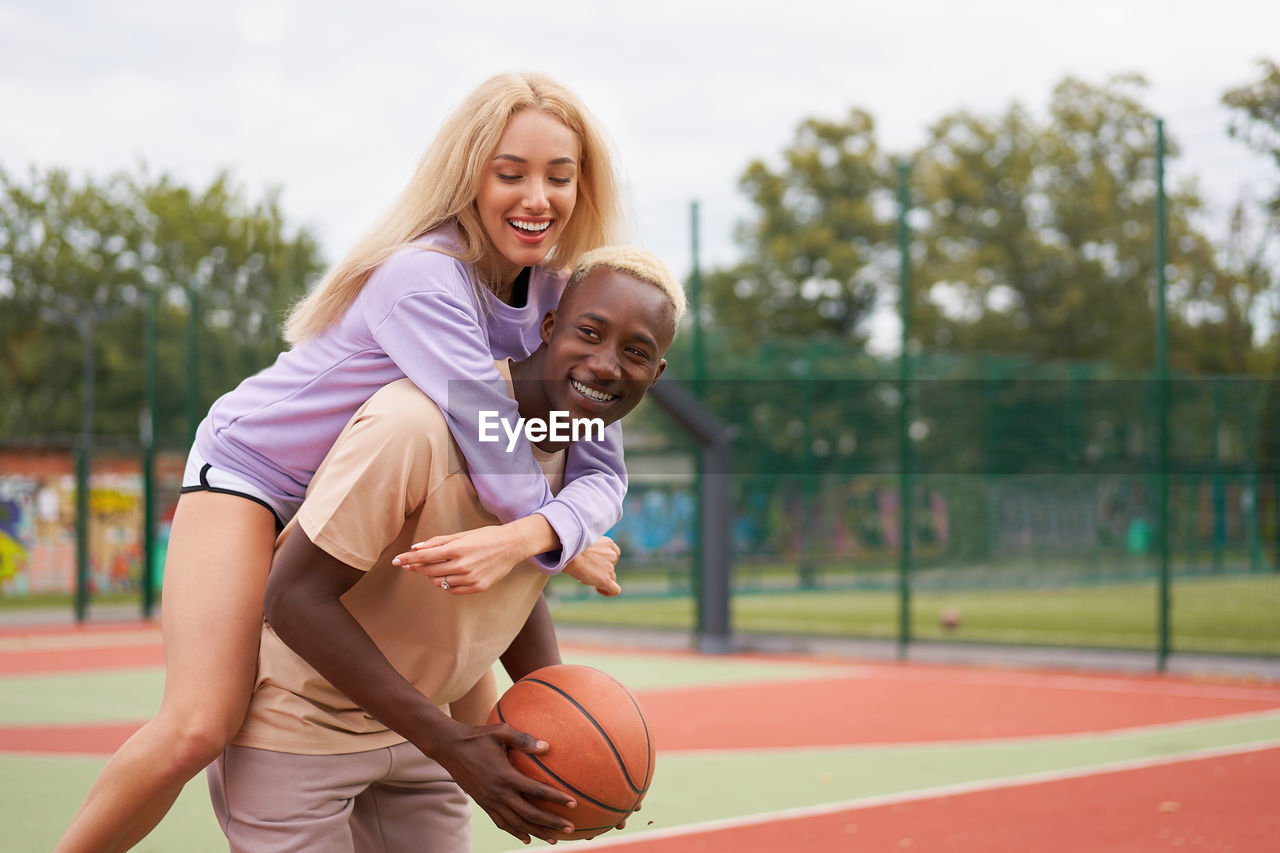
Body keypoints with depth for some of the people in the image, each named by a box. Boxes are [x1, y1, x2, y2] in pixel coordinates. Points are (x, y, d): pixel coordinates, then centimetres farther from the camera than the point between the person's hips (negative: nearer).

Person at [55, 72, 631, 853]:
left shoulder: (562, 296, -9)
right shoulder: (422, 277, -32)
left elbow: (600, 467, -17)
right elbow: (503, 466, -37)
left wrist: (529, 537, -37)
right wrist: (575, 553, -21)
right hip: (255, 471, -8)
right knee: (199, 728, -24)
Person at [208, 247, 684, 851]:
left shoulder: (583, 446, -3)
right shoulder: (414, 426, -30)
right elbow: (294, 598, -29)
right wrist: (448, 743, -31)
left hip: (412, 725, 8)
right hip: (295, 727, -7)